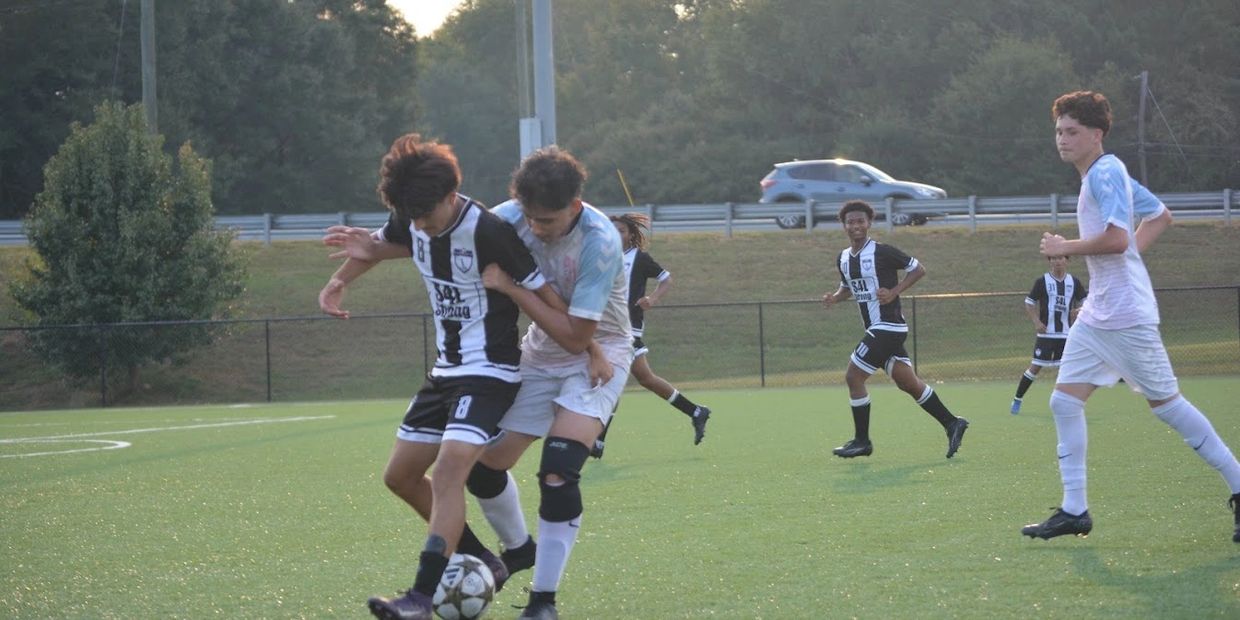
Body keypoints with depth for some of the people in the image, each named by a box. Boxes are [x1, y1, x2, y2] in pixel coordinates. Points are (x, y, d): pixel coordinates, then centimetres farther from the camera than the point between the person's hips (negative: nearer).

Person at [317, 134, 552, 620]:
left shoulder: (489, 233, -24)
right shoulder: (412, 221, -2)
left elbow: (545, 297, -20)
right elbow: (378, 245, 21)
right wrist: (339, 281, 5)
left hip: (490, 373, -9)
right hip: (446, 369, 9)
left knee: (448, 470, -26)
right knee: (400, 475, 12)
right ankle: (484, 563, 24)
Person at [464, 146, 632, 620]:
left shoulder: (600, 243, -30)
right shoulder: (511, 217, -16)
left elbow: (576, 336, -29)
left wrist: (510, 287, -31)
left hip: (596, 356, -6)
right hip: (539, 355, 6)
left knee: (558, 475, -23)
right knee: (484, 467, 6)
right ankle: (520, 550, 36)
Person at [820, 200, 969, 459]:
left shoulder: (882, 251, -12)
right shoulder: (843, 259, 11)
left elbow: (918, 269, -6)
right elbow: (848, 287, 26)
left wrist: (894, 292, -16)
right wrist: (834, 298, 4)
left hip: (887, 326, -8)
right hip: (875, 328, 8)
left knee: (854, 377, -7)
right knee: (908, 382, 10)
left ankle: (862, 441, 4)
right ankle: (952, 424, 18)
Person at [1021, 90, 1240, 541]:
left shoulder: (1106, 172, -15)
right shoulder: (1099, 175, 15)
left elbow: (1117, 237, -27)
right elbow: (1160, 216, 24)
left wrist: (1064, 247, -15)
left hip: (1126, 314, -10)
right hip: (1097, 314, 10)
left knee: (1165, 403, -3)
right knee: (1065, 401, 3)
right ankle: (1074, 510, 6)